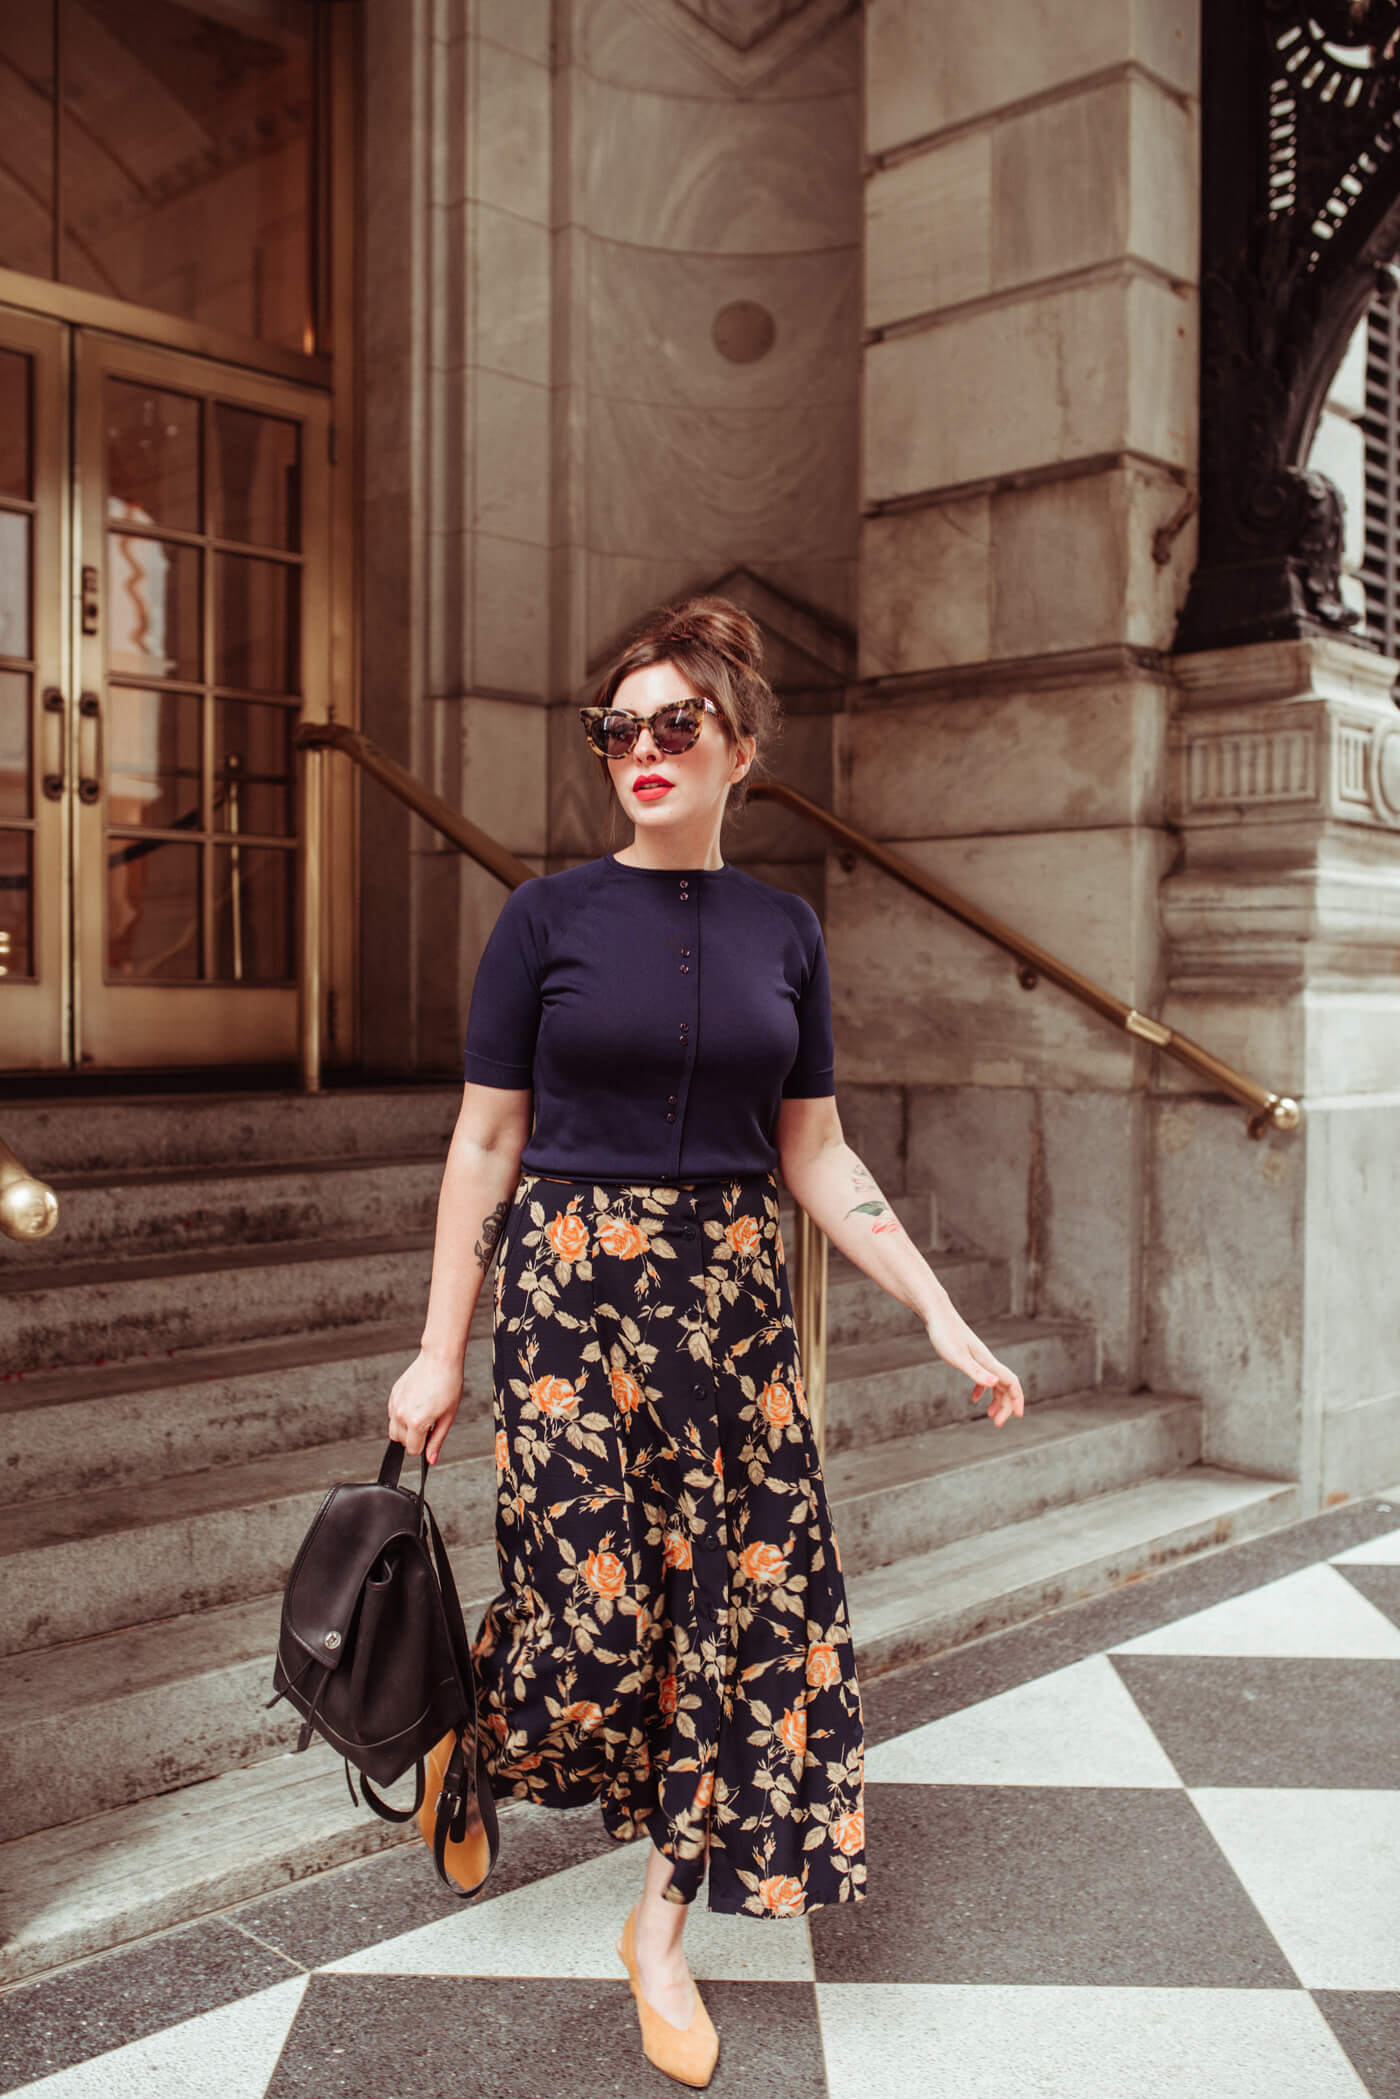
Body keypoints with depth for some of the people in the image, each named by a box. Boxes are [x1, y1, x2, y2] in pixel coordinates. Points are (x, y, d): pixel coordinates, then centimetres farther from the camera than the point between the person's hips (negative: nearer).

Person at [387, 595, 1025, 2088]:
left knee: (748, 1604, 5)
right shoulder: (548, 915, -2)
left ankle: (661, 1932, 25)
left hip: (730, 1298, 3)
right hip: (571, 1292, -3)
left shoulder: (782, 930, 6)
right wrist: (438, 1353, -1)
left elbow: (815, 1155, 9)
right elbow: (485, 1142, 0)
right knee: (592, 1617, -4)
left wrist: (942, 1318, 4)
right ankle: (475, 1720, 34)